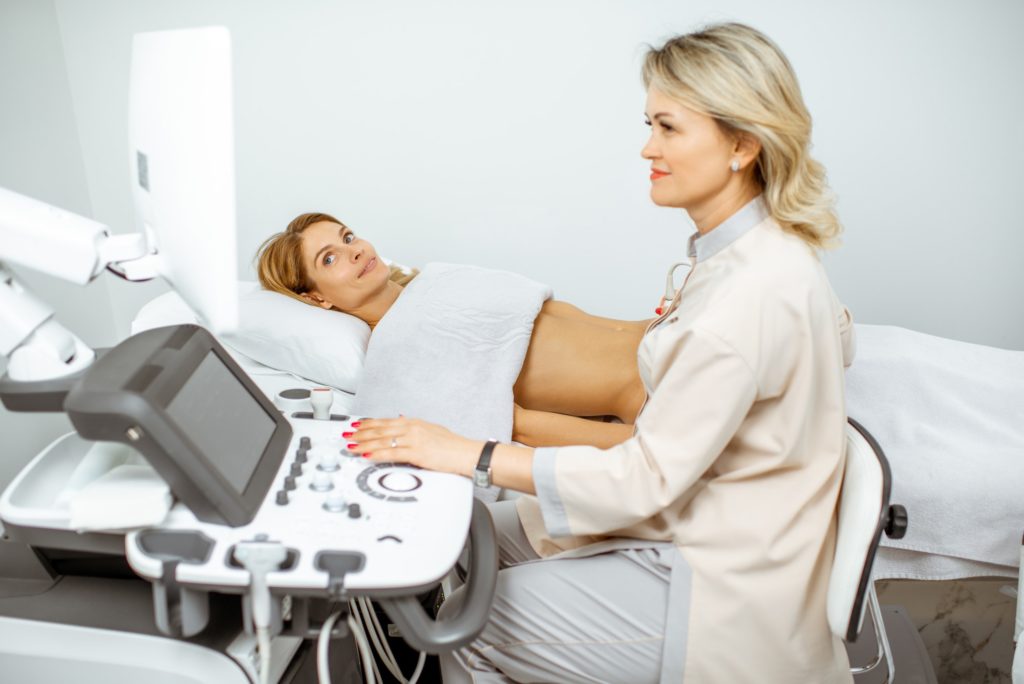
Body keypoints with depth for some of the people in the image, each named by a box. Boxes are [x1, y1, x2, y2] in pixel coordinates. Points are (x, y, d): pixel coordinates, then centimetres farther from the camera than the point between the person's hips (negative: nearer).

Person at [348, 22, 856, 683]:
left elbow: (649, 477, -27)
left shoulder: (753, 293, -29)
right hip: (694, 516, 10)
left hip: (723, 584, -9)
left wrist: (472, 454, -25)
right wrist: (682, 329, 16)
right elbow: (838, 343, 20)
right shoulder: (762, 251, 1)